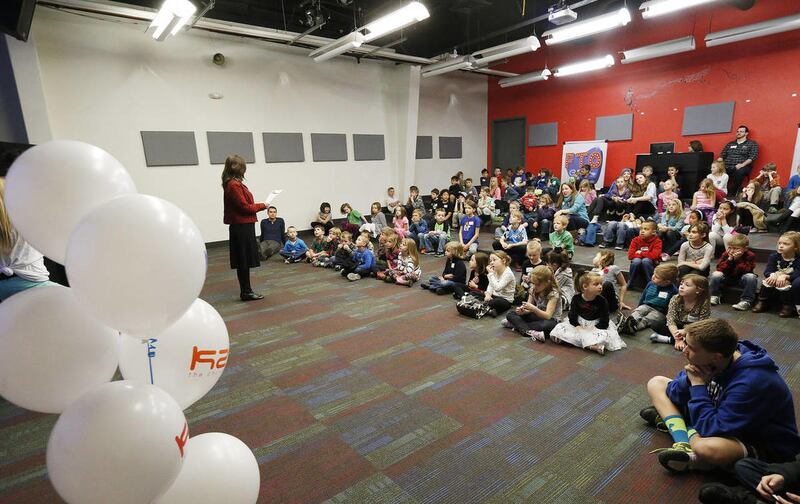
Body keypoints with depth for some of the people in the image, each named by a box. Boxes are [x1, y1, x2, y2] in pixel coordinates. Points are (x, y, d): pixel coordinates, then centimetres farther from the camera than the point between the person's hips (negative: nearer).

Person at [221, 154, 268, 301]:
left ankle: (245, 291, 22)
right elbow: (244, 207, -17)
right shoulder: (234, 185, -16)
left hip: (241, 226, 9)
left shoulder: (232, 184, 14)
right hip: (242, 227, -9)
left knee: (243, 261, 13)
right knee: (244, 260, -2)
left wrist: (258, 206, 3)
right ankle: (246, 292, 6)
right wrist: (262, 206, -6)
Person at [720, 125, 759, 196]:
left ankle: (731, 195, -31)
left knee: (739, 172, -40)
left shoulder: (752, 144, 12)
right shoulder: (730, 144, 25)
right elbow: (722, 155, 19)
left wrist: (742, 165, -17)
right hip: (727, 167, 3)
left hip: (742, 167, -3)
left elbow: (753, 156, -1)